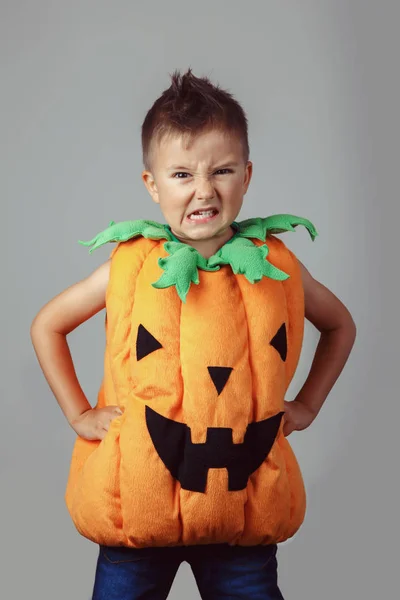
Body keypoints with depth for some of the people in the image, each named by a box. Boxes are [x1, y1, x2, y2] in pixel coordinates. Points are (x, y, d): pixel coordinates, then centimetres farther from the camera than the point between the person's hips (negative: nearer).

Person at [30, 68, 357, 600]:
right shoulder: (131, 266, -7)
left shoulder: (275, 266, -4)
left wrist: (306, 406, 7)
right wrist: (79, 414, 2)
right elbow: (47, 325, 6)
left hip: (245, 506, 1)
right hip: (138, 502, 0)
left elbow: (340, 325, 15)